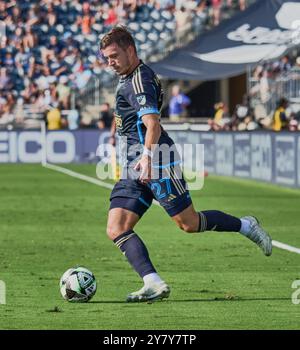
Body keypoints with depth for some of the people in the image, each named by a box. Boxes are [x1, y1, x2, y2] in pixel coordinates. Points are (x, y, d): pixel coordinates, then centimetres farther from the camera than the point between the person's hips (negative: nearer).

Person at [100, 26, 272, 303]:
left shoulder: (140, 79, -13)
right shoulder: (129, 79, 19)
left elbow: (153, 123, -26)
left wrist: (147, 156, -39)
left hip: (156, 162, -10)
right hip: (134, 168, 10)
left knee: (189, 223, -4)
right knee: (116, 230, -6)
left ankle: (246, 226, 19)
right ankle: (154, 284, -16)